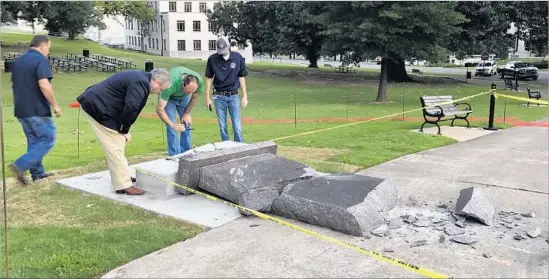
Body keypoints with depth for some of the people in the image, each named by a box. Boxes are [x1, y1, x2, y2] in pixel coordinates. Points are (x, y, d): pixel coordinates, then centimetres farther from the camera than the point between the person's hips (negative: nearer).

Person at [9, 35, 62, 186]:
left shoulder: (17, 60, 14)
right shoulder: (40, 60, -14)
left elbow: (13, 84, 23)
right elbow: (44, 85, -24)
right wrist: (55, 105, -17)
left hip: (21, 109, 9)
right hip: (37, 110, -9)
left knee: (34, 141, 16)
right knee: (47, 140, -1)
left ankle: (37, 172, 19)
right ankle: (20, 166, -11)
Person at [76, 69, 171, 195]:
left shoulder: (140, 77, 13)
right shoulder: (140, 83, -19)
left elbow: (130, 107, 15)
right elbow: (130, 108, -27)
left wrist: (124, 129, 7)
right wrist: (125, 130, -12)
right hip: (98, 105, -11)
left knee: (115, 144, 20)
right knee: (115, 147, -7)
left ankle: (121, 176, 31)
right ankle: (124, 185, -3)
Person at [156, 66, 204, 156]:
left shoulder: (199, 81, -32)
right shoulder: (170, 84, -44)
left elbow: (195, 97, -8)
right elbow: (159, 109, -38)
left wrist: (187, 113, -4)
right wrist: (173, 125, -44)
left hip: (183, 97, 4)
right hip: (169, 97, -4)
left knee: (187, 124, 1)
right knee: (171, 128, -14)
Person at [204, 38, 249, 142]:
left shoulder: (238, 57, -3)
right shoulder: (212, 59, -4)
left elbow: (241, 77, 5)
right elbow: (209, 78, 5)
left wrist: (245, 96, 3)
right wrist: (208, 98, 4)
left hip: (233, 95, -1)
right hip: (219, 96, 1)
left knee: (237, 126, -4)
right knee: (222, 126, 6)